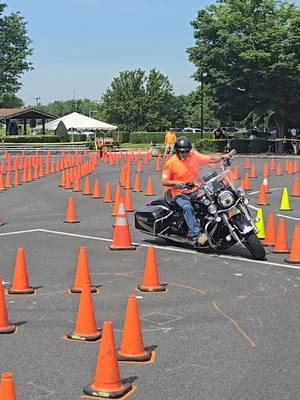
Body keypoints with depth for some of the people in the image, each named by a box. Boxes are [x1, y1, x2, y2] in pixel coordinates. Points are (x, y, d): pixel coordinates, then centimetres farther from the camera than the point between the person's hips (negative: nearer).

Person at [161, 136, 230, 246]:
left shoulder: (194, 156, 4)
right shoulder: (171, 163, -7)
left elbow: (210, 159, 7)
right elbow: (164, 181, -5)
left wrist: (222, 157, -10)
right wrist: (176, 183, -23)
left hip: (194, 190, 4)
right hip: (180, 193, -4)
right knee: (187, 207, -35)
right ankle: (197, 235, -41)